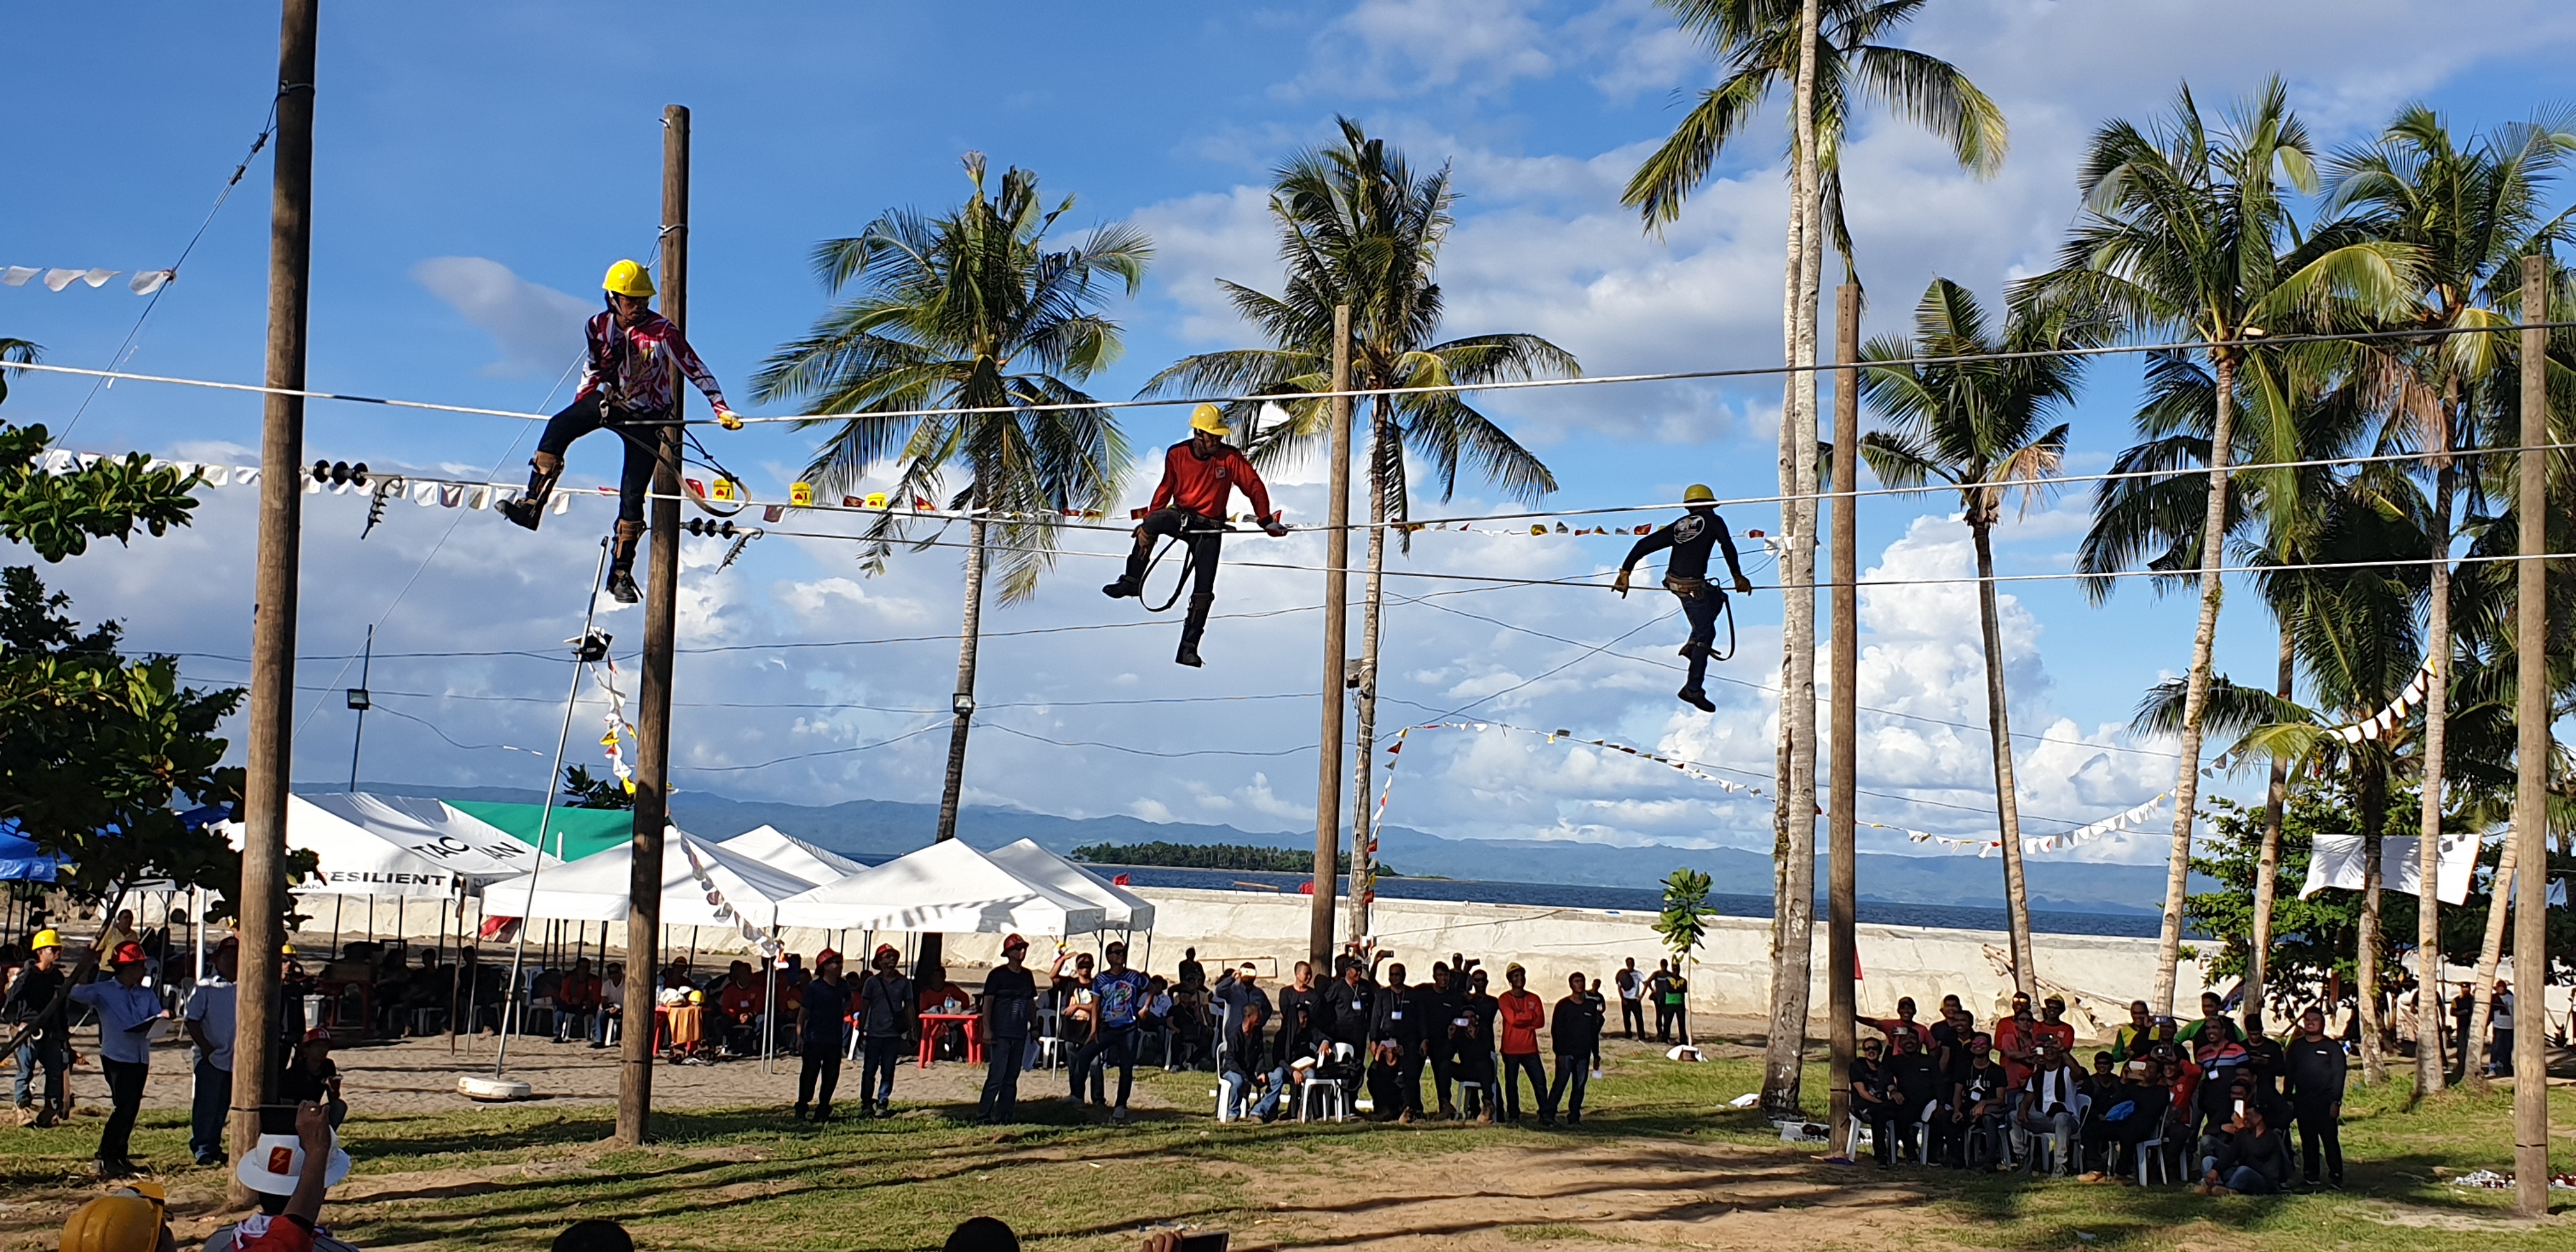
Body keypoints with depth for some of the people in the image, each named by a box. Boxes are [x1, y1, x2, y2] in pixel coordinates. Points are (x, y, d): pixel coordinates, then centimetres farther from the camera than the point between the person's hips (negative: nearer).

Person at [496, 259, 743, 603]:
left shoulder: (662, 331, -20)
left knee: (633, 496, -6)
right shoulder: (600, 327, -7)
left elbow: (696, 370, -20)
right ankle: (531, 505, -19)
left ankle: (621, 572, 4)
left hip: (646, 417, -3)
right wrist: (580, 401, 14)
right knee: (559, 427, -24)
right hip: (608, 400, 3)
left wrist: (721, 408, -27)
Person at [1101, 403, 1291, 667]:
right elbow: (1165, 489, 7)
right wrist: (1149, 519, 12)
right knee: (1151, 525, -35)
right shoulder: (1177, 455, -6)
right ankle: (1131, 581, -24)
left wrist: (1266, 521, -13)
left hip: (1209, 529, 0)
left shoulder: (1230, 457, -12)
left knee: (1203, 593, -4)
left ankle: (1188, 649, 3)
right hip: (1180, 516, 1)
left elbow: (1254, 486, -7)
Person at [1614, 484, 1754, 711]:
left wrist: (1625, 571, 9)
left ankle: (1693, 645, 21)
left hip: (1674, 581, 7)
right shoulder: (1713, 521, 1)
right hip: (1693, 587, -7)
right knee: (1706, 633, 4)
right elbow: (1728, 548, -12)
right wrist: (1738, 577, -7)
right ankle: (1694, 690, 5)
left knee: (1716, 597, 31)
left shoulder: (1678, 526, 13)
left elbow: (1645, 544, 9)